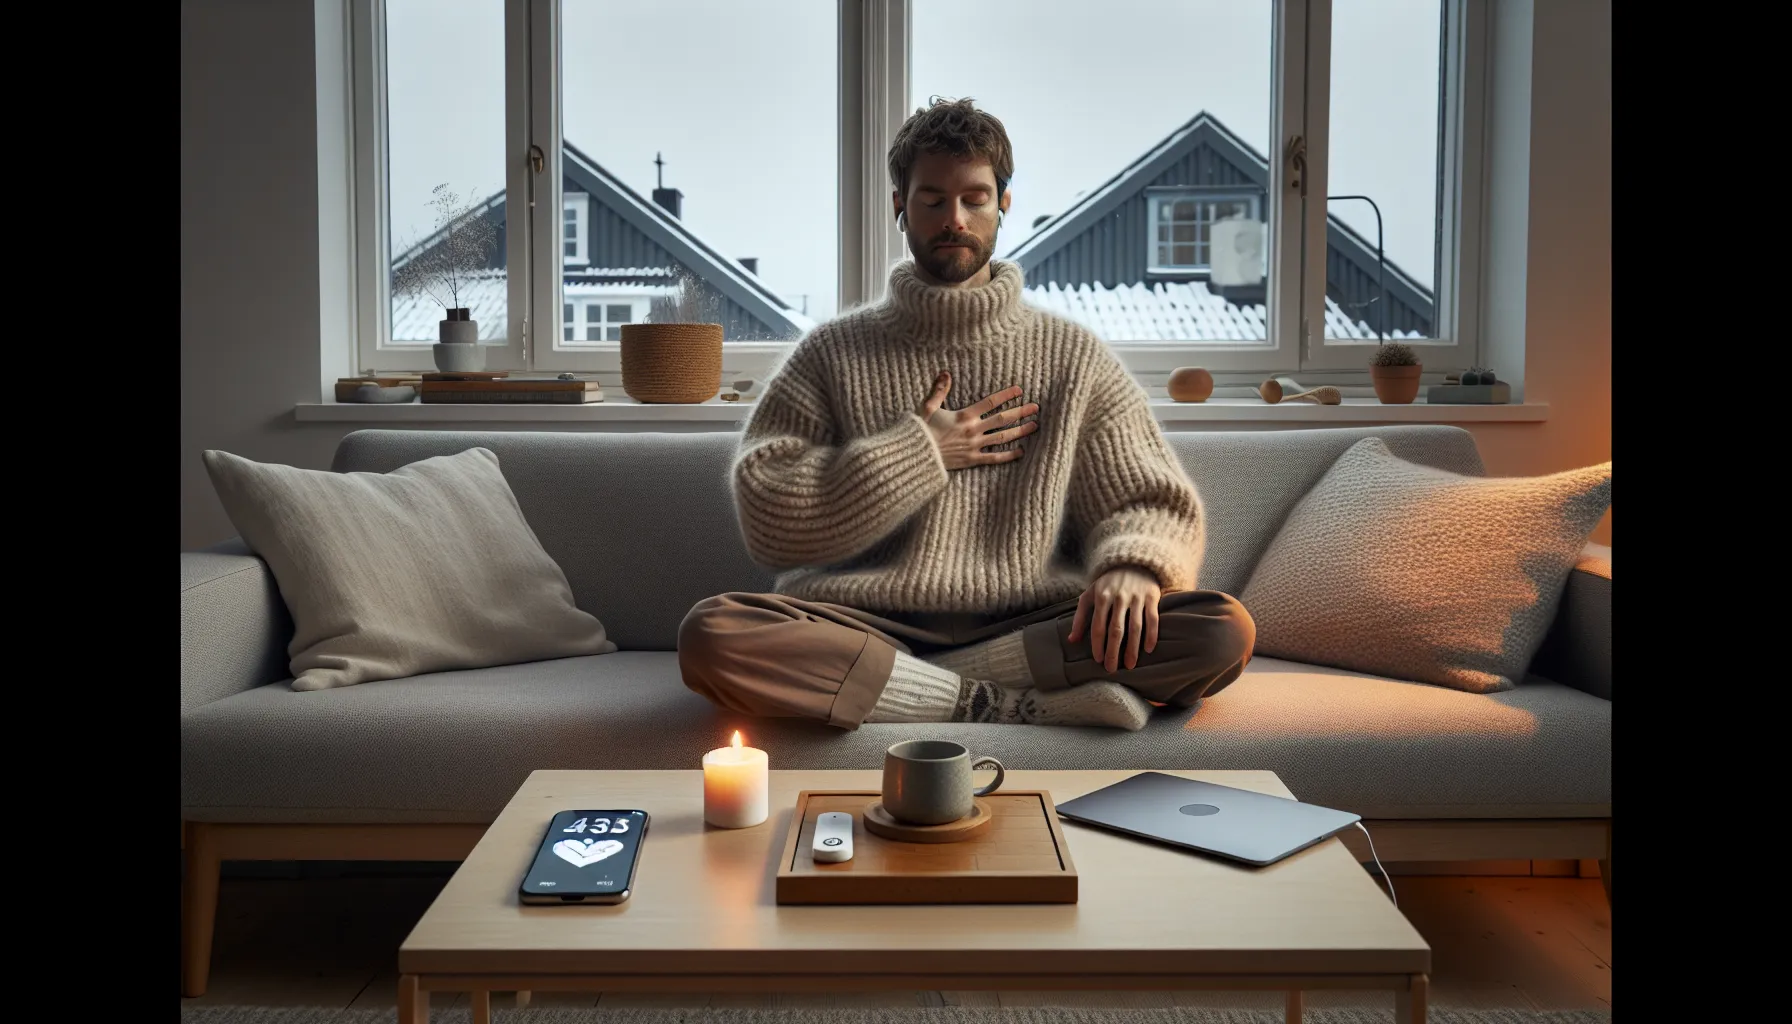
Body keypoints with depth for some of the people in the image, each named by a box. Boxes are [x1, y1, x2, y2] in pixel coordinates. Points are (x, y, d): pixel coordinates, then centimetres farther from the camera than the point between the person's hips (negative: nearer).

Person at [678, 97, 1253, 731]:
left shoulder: (1075, 358, 15)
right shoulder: (834, 353, 13)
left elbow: (1154, 504, 11)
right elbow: (767, 520, 3)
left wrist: (1130, 562, -13)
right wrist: (918, 454, -2)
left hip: (1031, 626, 1)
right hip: (866, 624, 0)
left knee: (1223, 632, -26)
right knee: (711, 637, -31)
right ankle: (1015, 706, -25)